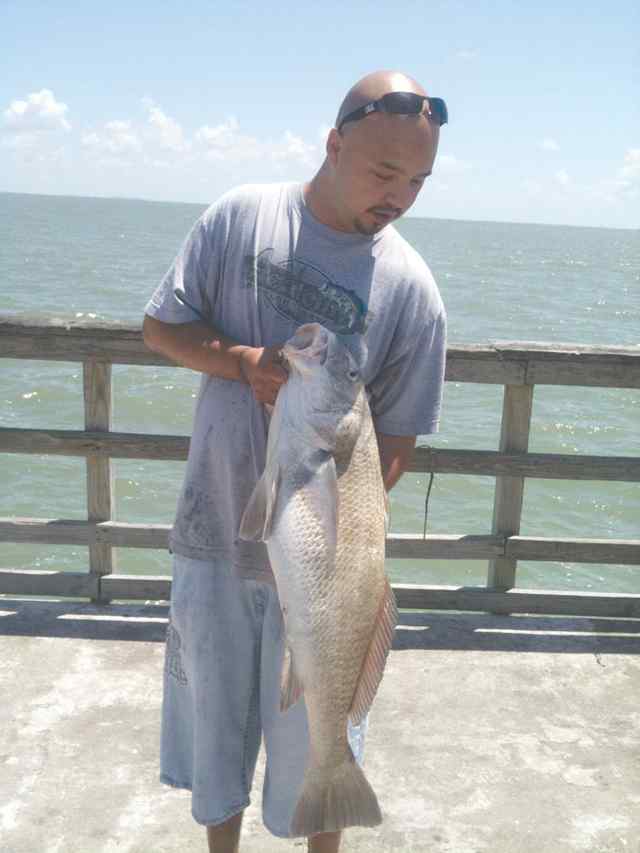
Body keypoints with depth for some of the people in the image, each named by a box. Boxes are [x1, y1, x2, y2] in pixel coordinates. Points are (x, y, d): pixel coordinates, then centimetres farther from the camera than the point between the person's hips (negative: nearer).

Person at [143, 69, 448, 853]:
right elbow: (160, 326, -1)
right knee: (212, 706, 19)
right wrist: (246, 361, -19)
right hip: (215, 529, 2)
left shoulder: (410, 288, -10)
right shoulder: (240, 216, -6)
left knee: (314, 729, 14)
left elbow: (396, 438, -6)